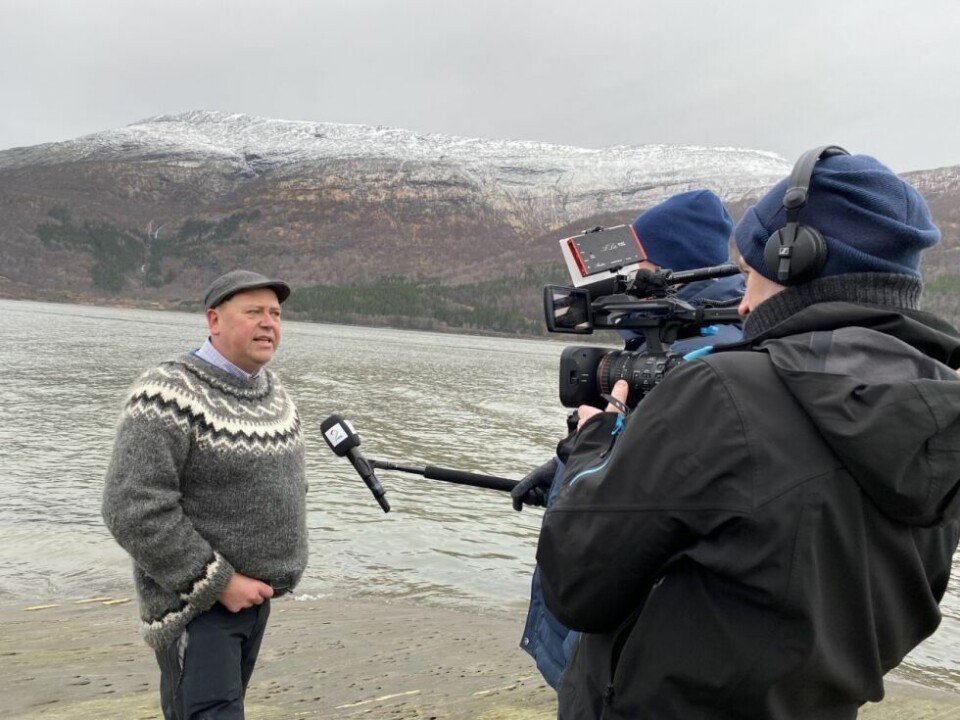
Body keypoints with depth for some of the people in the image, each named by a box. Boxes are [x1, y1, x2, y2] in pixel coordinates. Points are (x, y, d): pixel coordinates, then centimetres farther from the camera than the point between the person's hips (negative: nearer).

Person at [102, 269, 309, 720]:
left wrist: (284, 562, 9)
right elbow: (134, 511, -25)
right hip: (195, 602, -8)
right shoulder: (171, 397, -19)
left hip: (253, 595, 8)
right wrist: (218, 582, -21)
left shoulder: (273, 391, 6)